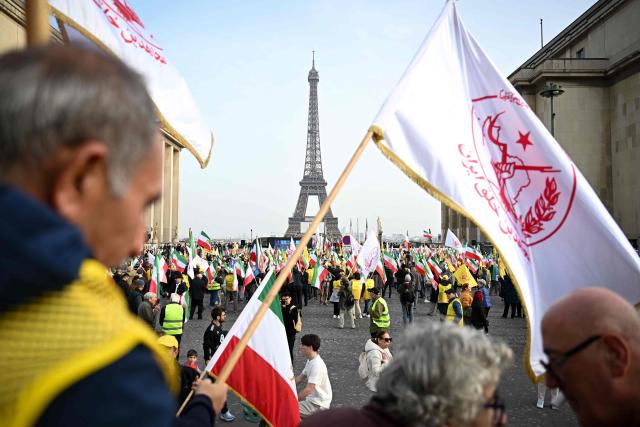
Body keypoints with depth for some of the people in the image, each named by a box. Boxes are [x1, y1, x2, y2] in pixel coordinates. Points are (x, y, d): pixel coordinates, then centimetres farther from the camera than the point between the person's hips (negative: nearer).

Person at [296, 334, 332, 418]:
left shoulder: (317, 365, -24)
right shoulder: (310, 361, 7)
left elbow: (308, 390, -27)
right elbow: (300, 378, 17)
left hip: (318, 404, -10)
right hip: (311, 399, 10)